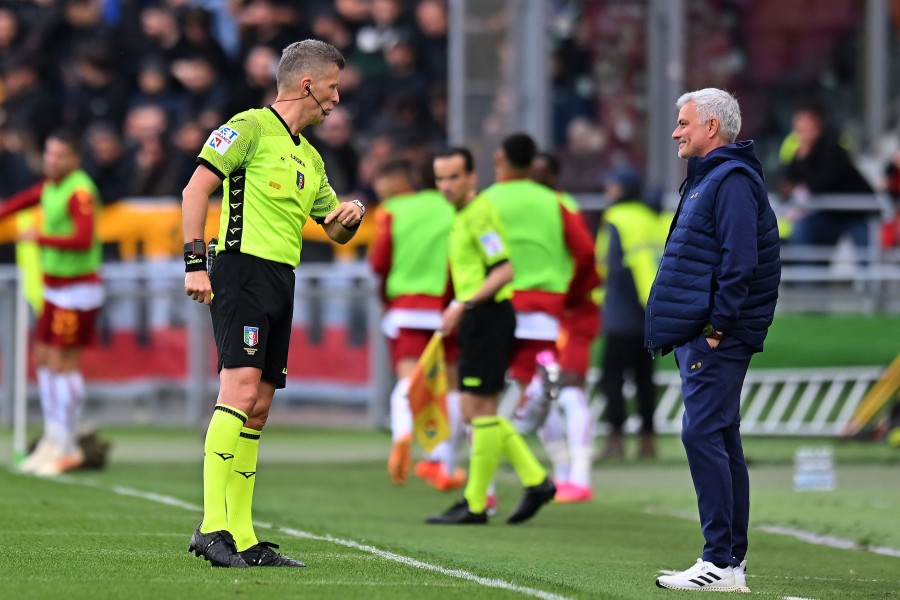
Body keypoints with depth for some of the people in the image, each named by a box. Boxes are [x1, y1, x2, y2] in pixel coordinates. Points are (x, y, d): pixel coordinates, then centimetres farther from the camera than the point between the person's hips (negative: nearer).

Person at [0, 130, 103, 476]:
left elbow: (84, 239, -31)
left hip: (77, 289, -9)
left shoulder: (80, 192, -19)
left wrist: (40, 238, -29)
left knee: (63, 362, -8)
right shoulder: (50, 186, 9)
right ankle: (53, 438, 19)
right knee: (43, 360, 11)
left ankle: (66, 447, -1)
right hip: (55, 289, 9)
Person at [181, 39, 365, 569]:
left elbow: (335, 231, 31)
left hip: (281, 282, 9)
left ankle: (242, 539, 7)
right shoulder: (251, 127, -2)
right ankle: (212, 526, -24)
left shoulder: (309, 156, 23)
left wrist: (352, 212, 7)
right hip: (244, 267, -9)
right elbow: (196, 189, -8)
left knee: (259, 408, 6)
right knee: (241, 389, -20)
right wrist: (195, 262, -16)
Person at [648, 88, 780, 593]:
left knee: (703, 436, -13)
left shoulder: (732, 181, -12)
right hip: (701, 332, 11)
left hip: (715, 338, -11)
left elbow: (740, 262, -21)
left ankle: (722, 564, -15)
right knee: (721, 440, 11)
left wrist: (718, 325, -22)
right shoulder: (709, 177, 20)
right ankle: (733, 559, 15)